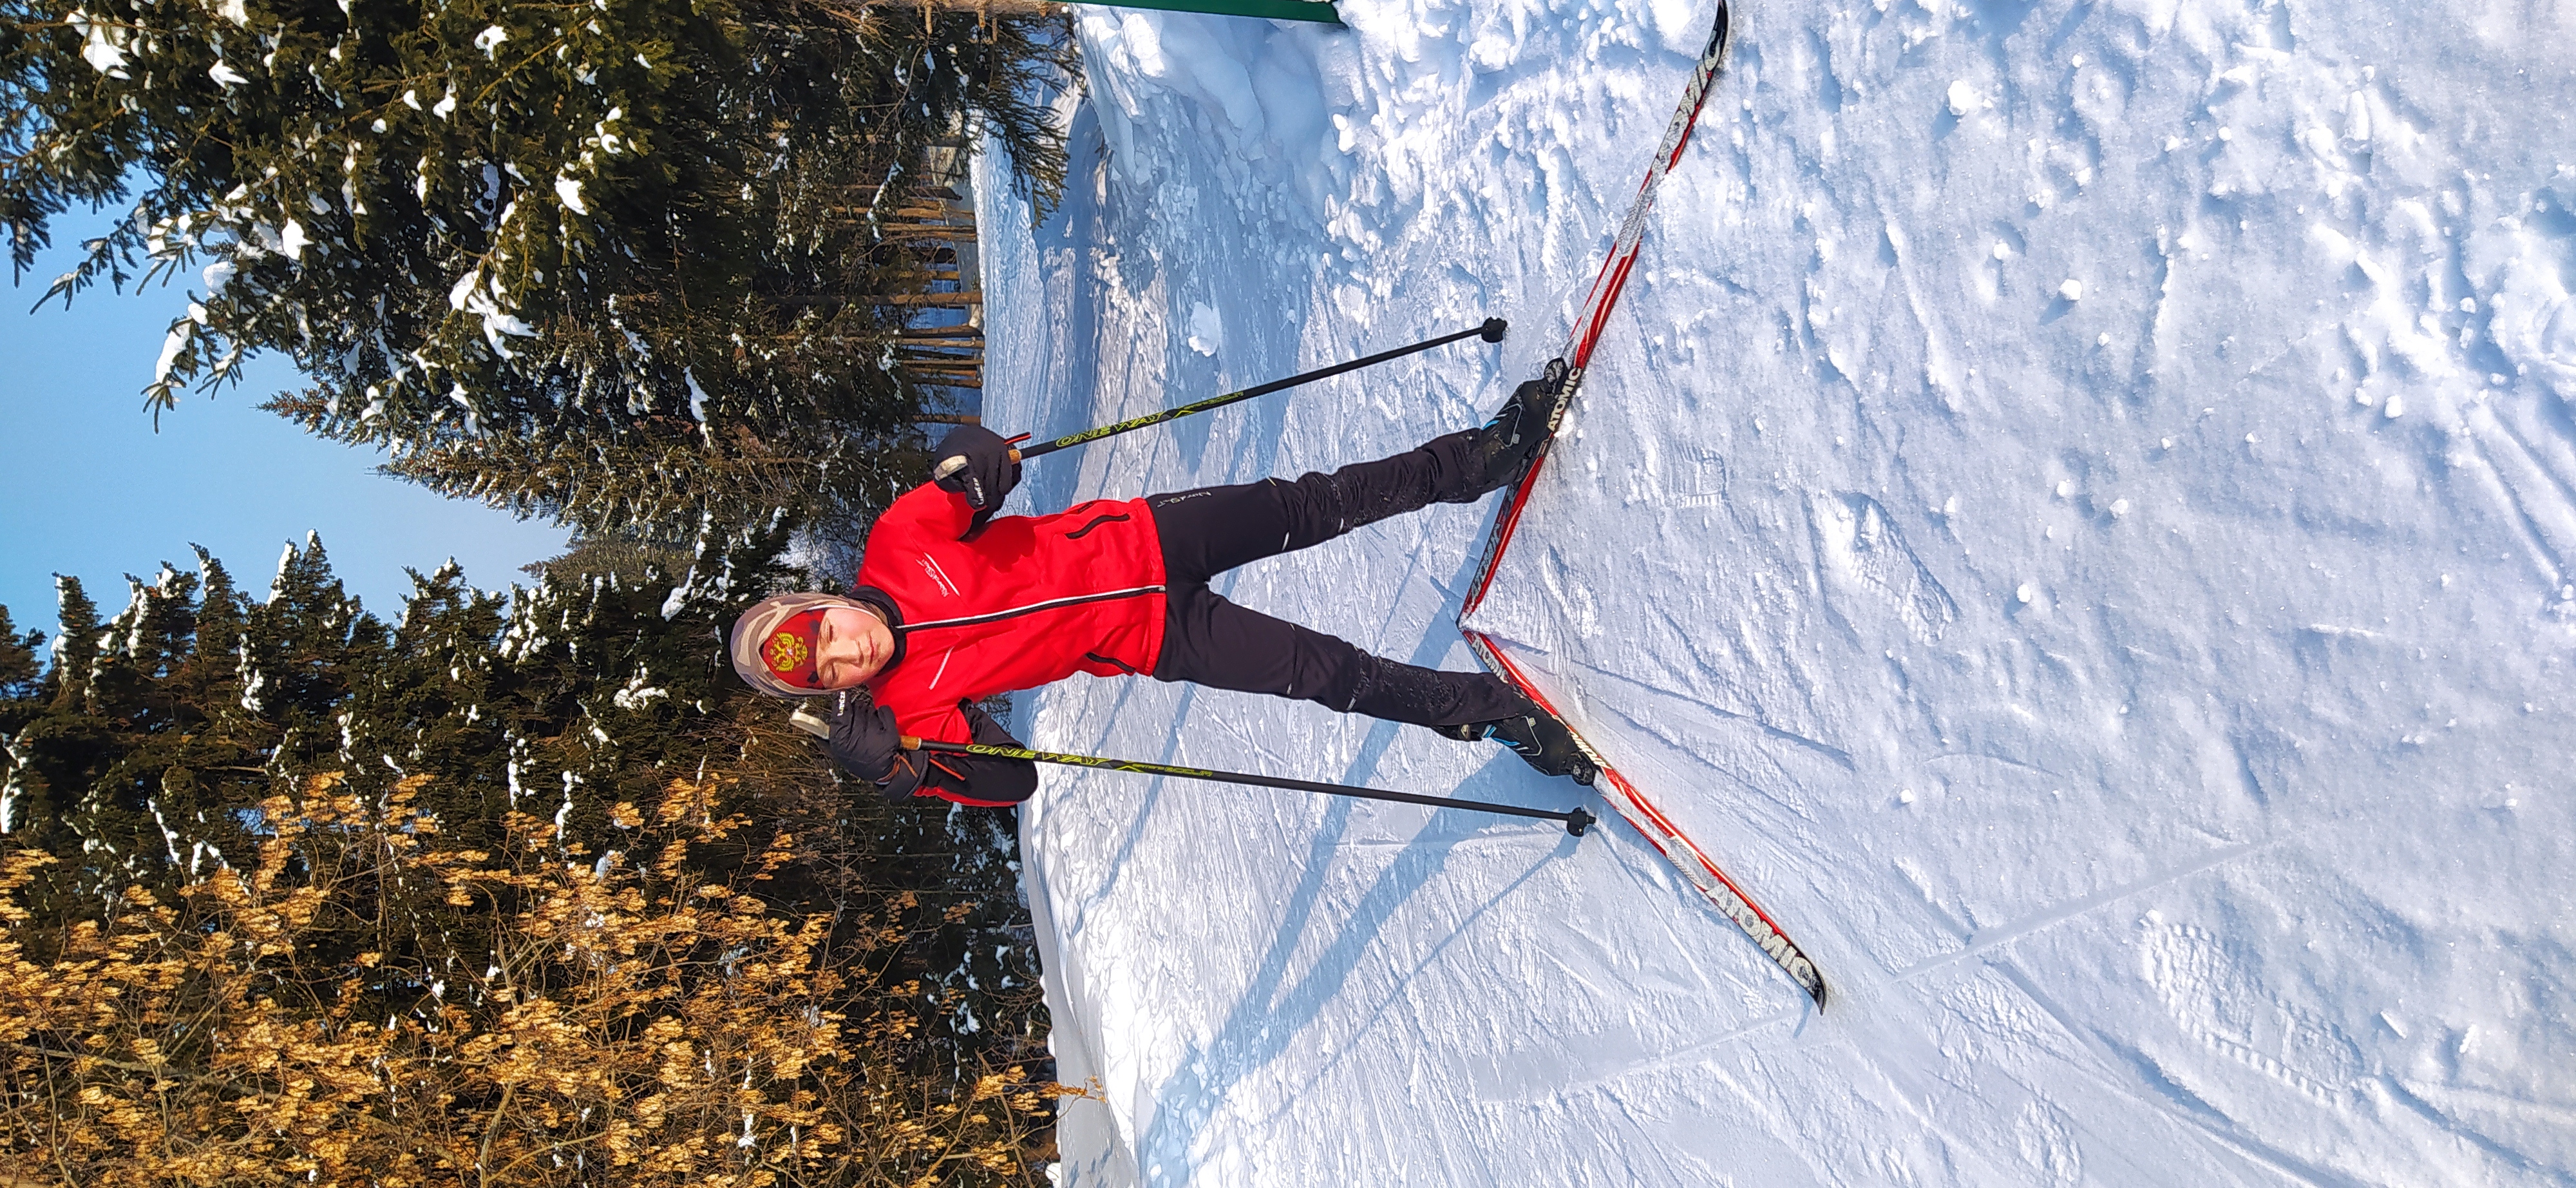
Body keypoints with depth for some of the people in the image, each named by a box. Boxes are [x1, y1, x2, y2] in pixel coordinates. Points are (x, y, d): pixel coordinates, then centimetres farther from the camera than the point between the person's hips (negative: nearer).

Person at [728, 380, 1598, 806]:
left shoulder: (895, 546, -9)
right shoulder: (909, 704, -12)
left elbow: (966, 495, 4)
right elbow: (1009, 778, -12)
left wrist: (973, 463, -21)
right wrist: (903, 769, -28)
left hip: (1130, 540, 2)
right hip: (1152, 639, -2)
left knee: (1312, 507, -8)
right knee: (1327, 674, -12)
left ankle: (1480, 459, 11)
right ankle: (1490, 710, 3)